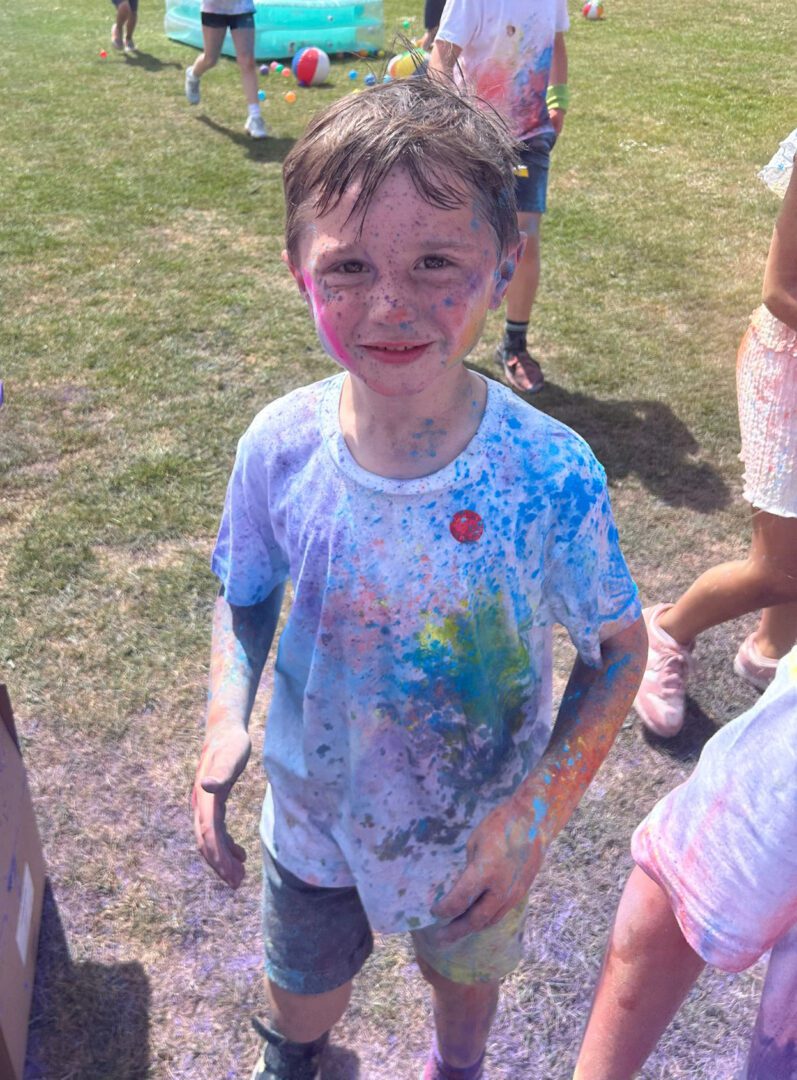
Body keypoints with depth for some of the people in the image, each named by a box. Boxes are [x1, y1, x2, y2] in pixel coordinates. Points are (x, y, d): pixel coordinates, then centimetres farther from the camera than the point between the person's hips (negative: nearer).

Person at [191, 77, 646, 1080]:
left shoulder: (551, 475, -28)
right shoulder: (278, 448, -22)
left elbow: (618, 648, -13)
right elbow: (245, 596, -3)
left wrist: (539, 810, -22)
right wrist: (225, 715, -20)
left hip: (479, 832, -1)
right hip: (314, 813, 2)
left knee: (467, 975, 30)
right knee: (302, 992, 28)